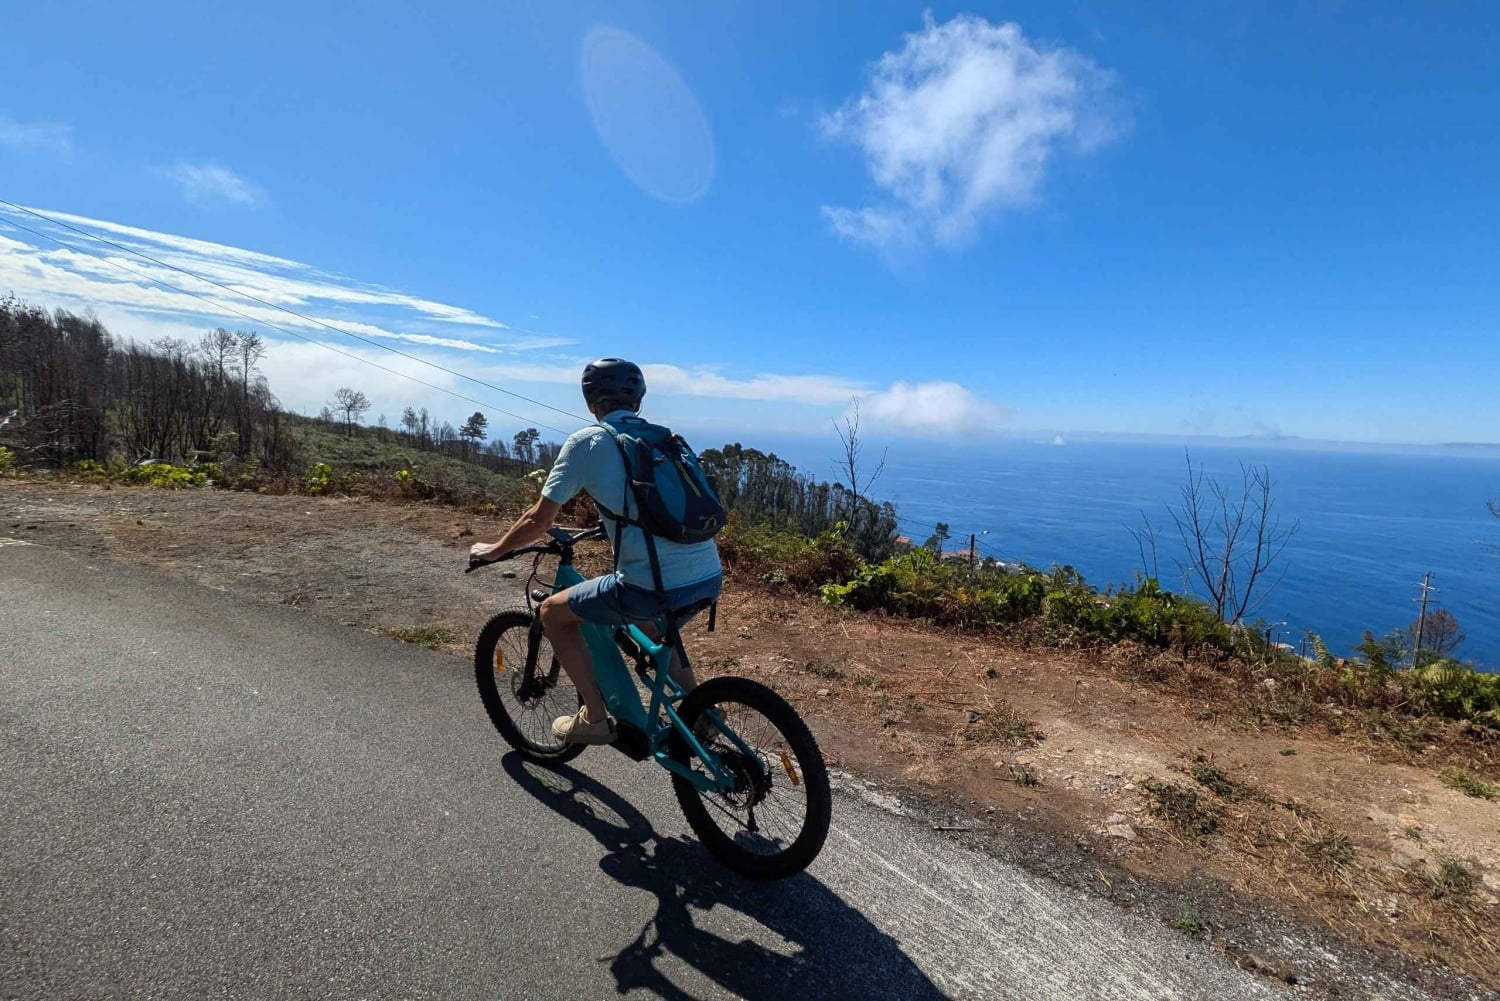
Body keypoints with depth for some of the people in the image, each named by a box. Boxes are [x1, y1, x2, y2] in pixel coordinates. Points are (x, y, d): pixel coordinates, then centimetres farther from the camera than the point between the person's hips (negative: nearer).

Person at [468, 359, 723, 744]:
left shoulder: (586, 441, 1)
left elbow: (539, 521, 4)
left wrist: (494, 549, 23)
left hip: (657, 588, -6)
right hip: (710, 578, 7)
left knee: (553, 612, 17)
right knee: (649, 615, 38)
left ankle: (595, 717, 21)